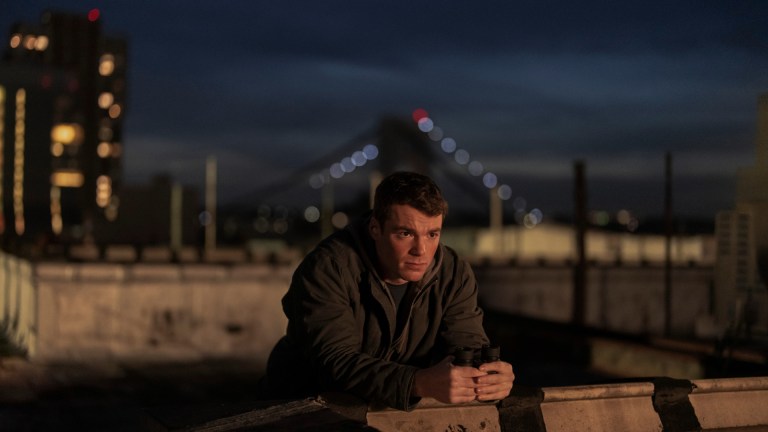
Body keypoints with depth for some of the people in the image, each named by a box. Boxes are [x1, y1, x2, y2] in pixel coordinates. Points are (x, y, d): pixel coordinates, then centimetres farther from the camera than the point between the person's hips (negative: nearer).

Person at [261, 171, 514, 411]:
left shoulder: (454, 273, -6)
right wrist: (420, 383, -45)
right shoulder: (327, 270, -21)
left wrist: (490, 377, -34)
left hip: (405, 410, 3)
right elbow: (336, 363, -30)